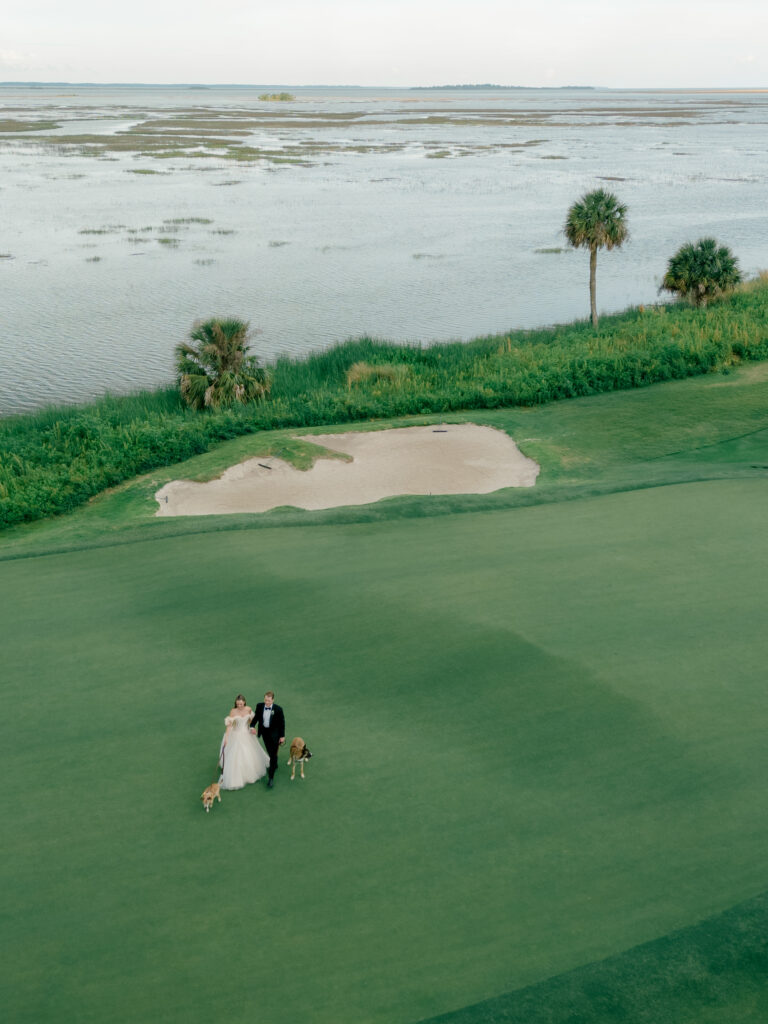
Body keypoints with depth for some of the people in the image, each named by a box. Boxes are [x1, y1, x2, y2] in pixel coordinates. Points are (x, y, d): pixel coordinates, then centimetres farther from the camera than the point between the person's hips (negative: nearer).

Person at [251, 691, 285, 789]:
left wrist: (282, 736, -6)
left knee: (273, 754, -4)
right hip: (264, 732, 4)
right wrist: (252, 726, -16)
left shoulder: (278, 709, -21)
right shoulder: (259, 706, -12)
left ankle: (271, 777, 0)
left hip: (274, 734, -4)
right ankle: (274, 766, 50)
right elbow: (256, 717, 2)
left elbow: (282, 723, -11)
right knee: (270, 751, 23)